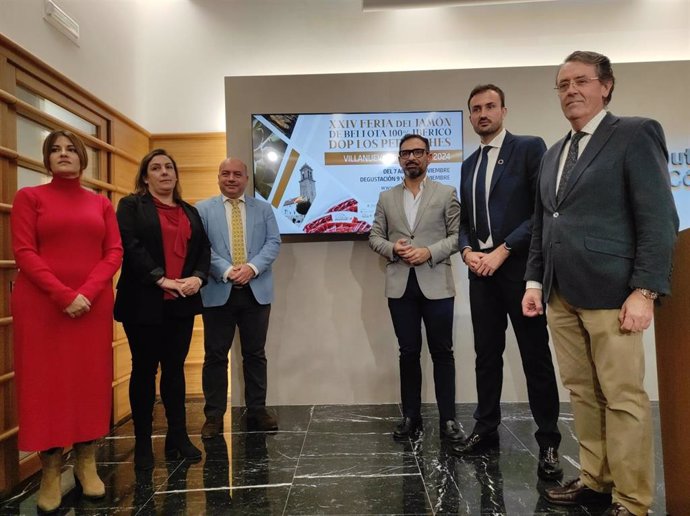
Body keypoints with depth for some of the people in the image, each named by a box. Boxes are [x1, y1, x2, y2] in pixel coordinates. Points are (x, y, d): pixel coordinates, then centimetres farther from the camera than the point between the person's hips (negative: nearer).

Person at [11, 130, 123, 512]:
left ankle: (86, 463, 18)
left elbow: (114, 252, 3)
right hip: (41, 304, -2)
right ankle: (50, 471, 13)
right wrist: (63, 295, -16)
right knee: (46, 381, 2)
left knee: (90, 380, 6)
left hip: (93, 305, 3)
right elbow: (24, 252, -6)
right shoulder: (29, 197, 4)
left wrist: (88, 292, -12)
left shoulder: (101, 203, 11)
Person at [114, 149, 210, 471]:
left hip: (182, 303, 4)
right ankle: (142, 442, 15)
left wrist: (198, 277, -10)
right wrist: (162, 279, -19)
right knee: (144, 369, 4)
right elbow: (130, 246, -11)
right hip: (144, 302, -4)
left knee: (175, 368, 10)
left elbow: (204, 248, 9)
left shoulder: (190, 212, 18)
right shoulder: (131, 206, 3)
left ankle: (178, 436, 19)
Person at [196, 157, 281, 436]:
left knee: (255, 354, 9)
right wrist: (226, 270, -18)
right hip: (218, 292, -1)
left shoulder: (263, 208, 11)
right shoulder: (202, 209, 7)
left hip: (256, 291, 2)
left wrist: (252, 267, -15)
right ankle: (214, 415, 17)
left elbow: (273, 242, 1)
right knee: (215, 355, 5)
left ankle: (257, 410, 21)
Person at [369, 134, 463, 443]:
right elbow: (374, 237, 10)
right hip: (400, 285, 2)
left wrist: (429, 252, -15)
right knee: (408, 352, 9)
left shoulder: (446, 194, 5)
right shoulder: (386, 198, 13)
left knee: (442, 352, 3)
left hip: (436, 284, -2)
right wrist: (393, 248, -11)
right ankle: (411, 417, 20)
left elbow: (458, 235, 0)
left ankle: (448, 419, 14)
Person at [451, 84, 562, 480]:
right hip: (481, 270, 6)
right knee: (487, 355, 10)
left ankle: (549, 441, 13)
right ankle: (486, 429, 21)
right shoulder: (469, 164, 18)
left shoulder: (530, 148, -1)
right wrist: (468, 250, -3)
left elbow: (543, 210, -9)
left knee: (536, 356, 1)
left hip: (519, 267, -5)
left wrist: (503, 250, -15)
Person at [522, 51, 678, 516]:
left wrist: (645, 290, -15)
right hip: (561, 295, 7)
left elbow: (659, 219, -8)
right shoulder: (553, 155, 19)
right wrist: (535, 281, 12)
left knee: (624, 398, 1)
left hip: (608, 292, -6)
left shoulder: (635, 134, -1)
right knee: (582, 394, 12)